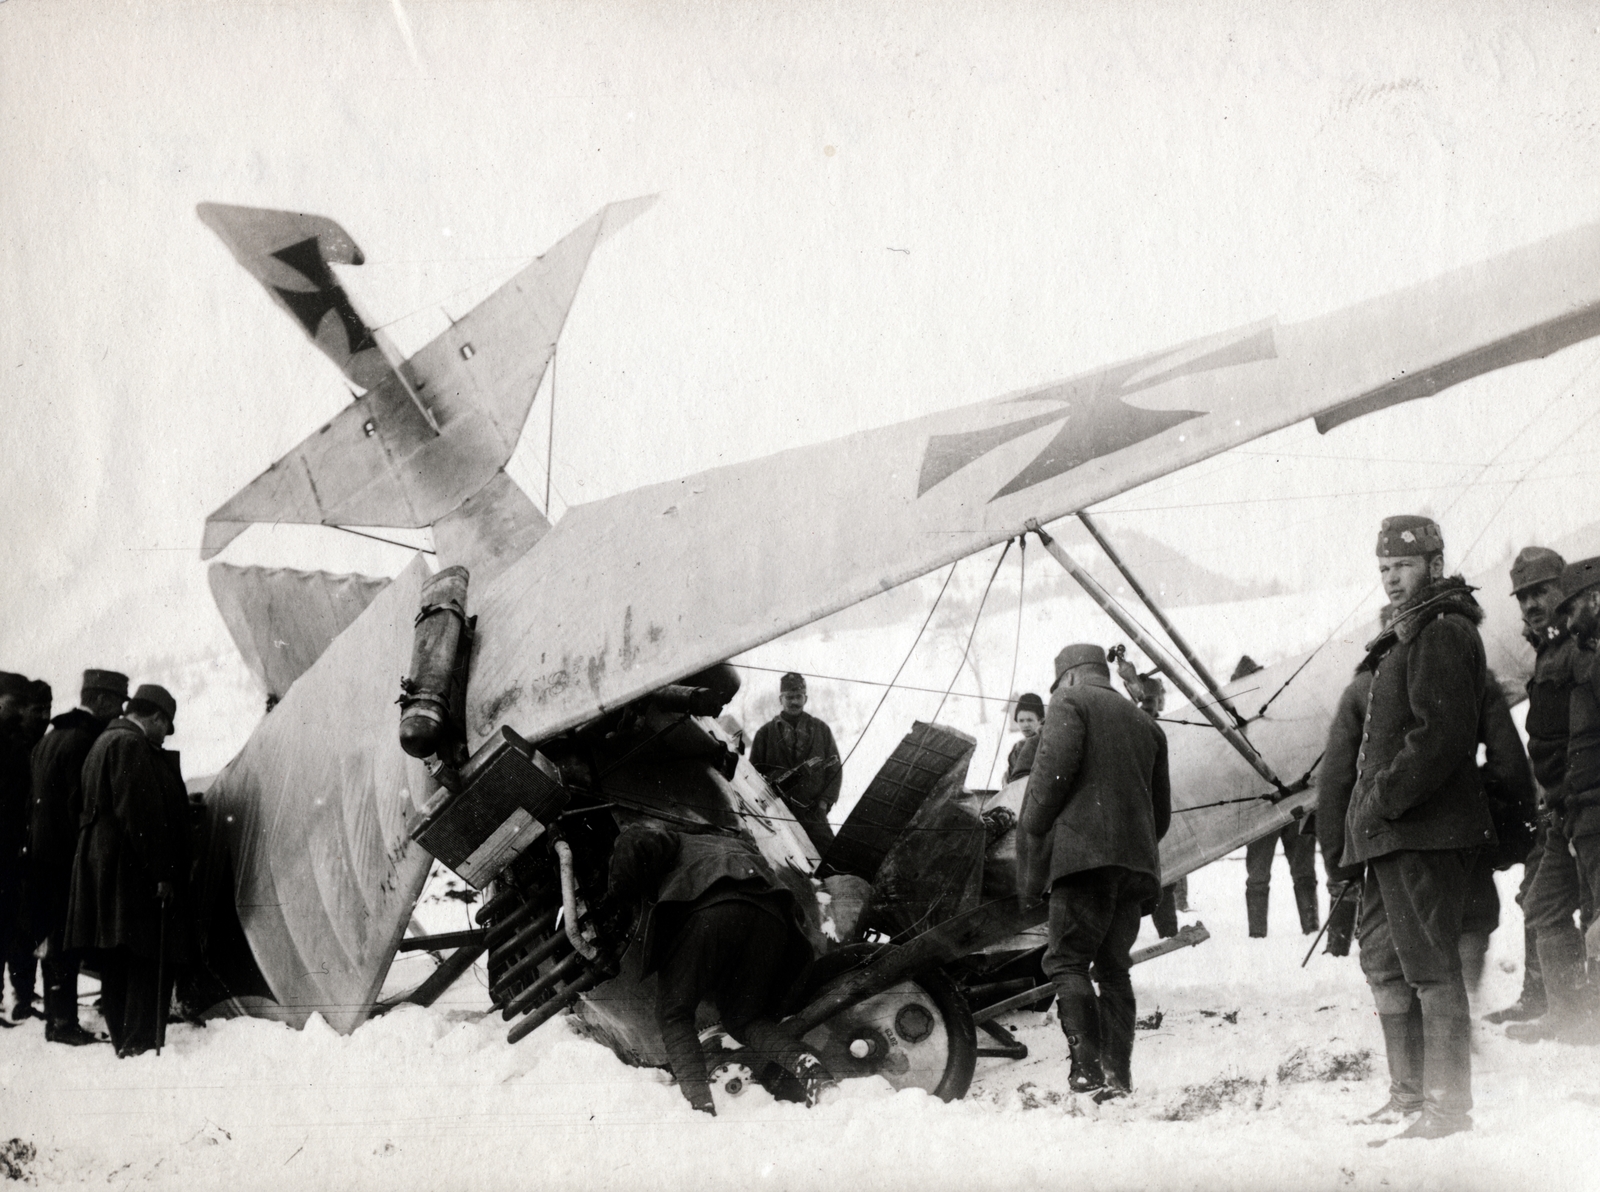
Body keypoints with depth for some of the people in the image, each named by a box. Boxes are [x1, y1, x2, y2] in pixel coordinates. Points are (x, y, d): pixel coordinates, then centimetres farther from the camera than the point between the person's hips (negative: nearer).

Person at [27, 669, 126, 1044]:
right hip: (68, 857, -9)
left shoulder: (51, 737, 14)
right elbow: (81, 806, -21)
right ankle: (64, 1021, -2)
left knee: (56, 936, 15)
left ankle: (56, 1017, 22)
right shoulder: (84, 742, -17)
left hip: (43, 853, 10)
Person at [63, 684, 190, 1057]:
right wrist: (161, 872, -18)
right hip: (129, 872, -10)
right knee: (150, 959, -8)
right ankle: (141, 1041, -9)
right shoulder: (132, 745, -13)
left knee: (117, 964, 12)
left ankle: (124, 1040, 16)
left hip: (102, 872, 11)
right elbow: (142, 815, -19)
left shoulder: (103, 743, 20)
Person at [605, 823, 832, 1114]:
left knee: (673, 1014, 6)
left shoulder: (676, 846, 31)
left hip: (709, 908, -5)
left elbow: (636, 841, 6)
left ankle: (699, 1101, -16)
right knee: (745, 1017, 20)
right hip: (771, 916, 5)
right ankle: (807, 1065, -8)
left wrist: (616, 898, 17)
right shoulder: (740, 846, 46)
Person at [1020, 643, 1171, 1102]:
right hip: (1137, 863, 7)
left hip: (1084, 852, -7)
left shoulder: (1070, 703, 5)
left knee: (1067, 960, -8)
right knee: (1113, 967, 11)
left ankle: (1088, 1069, -23)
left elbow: (1053, 771, -10)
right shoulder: (1144, 724, 26)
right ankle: (1119, 1076, 4)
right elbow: (1162, 809, 25)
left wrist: (1032, 836, -3)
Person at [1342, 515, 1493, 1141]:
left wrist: (1386, 796, -20)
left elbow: (1442, 734, -22)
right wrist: (1369, 812, 16)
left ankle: (1448, 1104, -5)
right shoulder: (1406, 637, 21)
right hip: (1391, 831, 11)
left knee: (1430, 966, -8)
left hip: (1422, 830, -11)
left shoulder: (1443, 633, -11)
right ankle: (1409, 1091, 24)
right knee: (1386, 962, 16)